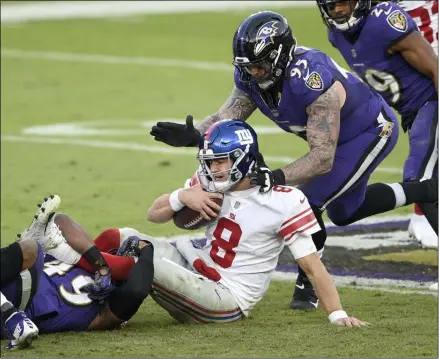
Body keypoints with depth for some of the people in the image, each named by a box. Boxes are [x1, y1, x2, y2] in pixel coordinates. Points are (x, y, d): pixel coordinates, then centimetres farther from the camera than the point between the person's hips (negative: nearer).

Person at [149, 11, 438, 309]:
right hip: (339, 136, 9)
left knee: (307, 204, -18)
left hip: (373, 131, -9)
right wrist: (193, 136, -41)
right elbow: (225, 119, -20)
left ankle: (307, 286, 3)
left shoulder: (311, 80, -41)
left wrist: (278, 178, -53)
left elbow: (323, 158, -41)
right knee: (344, 213, 24)